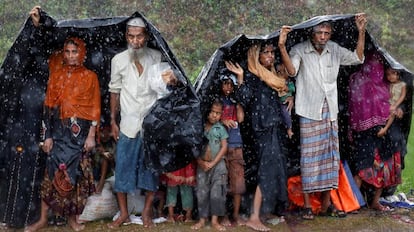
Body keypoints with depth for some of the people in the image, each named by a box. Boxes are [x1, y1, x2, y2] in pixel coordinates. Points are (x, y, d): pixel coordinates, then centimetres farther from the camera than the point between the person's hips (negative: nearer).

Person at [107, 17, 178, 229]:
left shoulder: (157, 57, -3)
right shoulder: (119, 60, -1)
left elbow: (164, 86, 5)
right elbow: (115, 91, 7)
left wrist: (171, 81, -19)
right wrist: (113, 121, 5)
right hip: (128, 123, 1)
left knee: (151, 167, 6)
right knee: (123, 167, 3)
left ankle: (147, 212, 21)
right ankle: (123, 213, 17)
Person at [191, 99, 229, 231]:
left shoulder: (221, 128, 1)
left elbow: (224, 147, -4)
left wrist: (212, 163, -11)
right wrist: (201, 162, -11)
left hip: (218, 164, -1)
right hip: (202, 165, 1)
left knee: (217, 193, -4)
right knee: (202, 192, 3)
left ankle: (215, 220, 5)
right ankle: (202, 219, 13)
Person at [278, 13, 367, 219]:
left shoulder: (334, 50, 8)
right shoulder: (299, 50, -7)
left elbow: (357, 58, 10)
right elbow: (292, 71, -23)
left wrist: (361, 32, 2)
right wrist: (282, 47, -35)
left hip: (330, 111, 5)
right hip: (309, 112, -5)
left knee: (330, 155, 8)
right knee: (309, 155, -4)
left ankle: (326, 203, 19)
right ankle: (307, 204, 4)